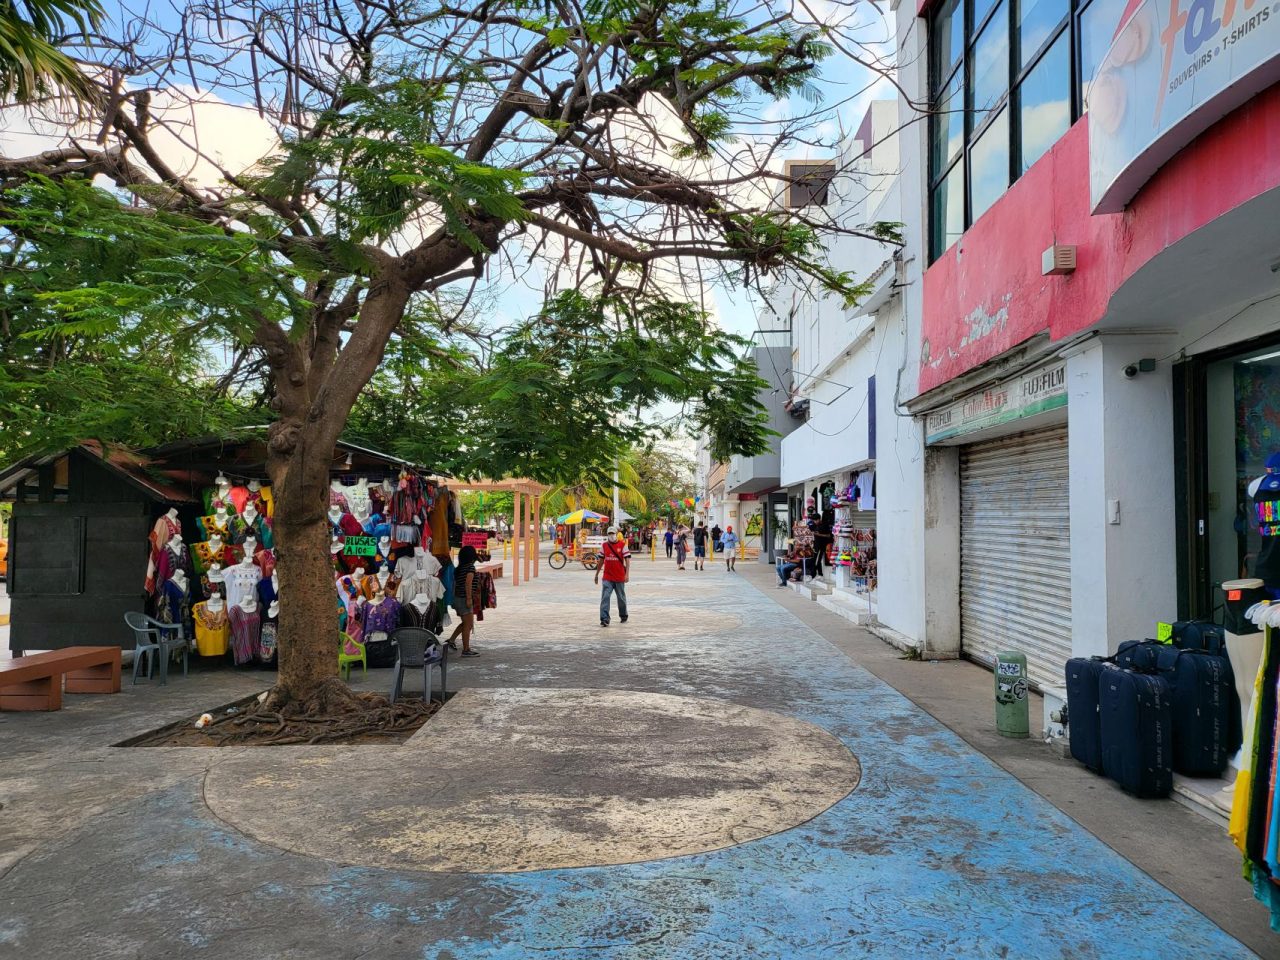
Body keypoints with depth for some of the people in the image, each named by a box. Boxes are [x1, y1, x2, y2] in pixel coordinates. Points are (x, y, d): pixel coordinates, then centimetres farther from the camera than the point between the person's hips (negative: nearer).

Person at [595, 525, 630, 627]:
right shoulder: (604, 545, 5)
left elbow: (627, 559, -9)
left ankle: (623, 616, 34)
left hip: (620, 577, -2)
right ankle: (604, 619, -11)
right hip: (607, 577, 2)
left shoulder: (622, 545, -5)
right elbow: (601, 561, 13)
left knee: (621, 598, 14)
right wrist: (597, 574, 15)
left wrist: (627, 574, -18)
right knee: (605, 597, -10)